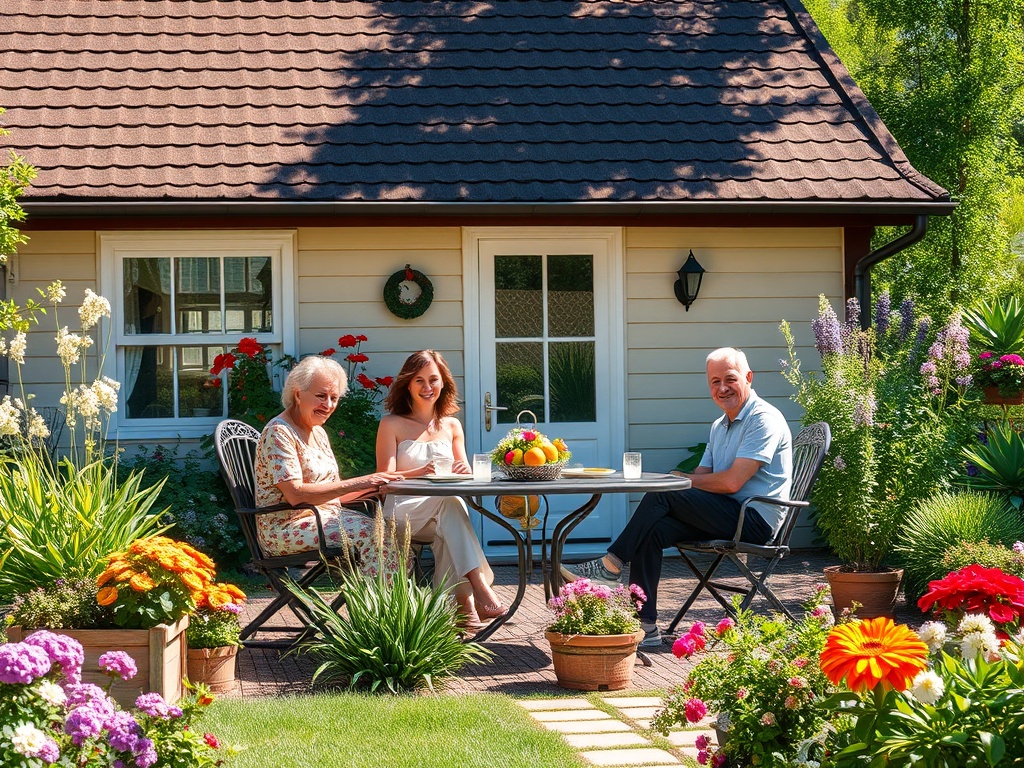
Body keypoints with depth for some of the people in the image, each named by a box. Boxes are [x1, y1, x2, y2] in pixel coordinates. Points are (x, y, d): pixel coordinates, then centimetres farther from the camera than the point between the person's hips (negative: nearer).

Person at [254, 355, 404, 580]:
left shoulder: (319, 433, 17)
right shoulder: (278, 433, -11)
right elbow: (296, 495, -21)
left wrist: (372, 486, 1)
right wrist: (355, 484, -23)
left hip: (325, 517, 8)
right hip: (285, 528, -8)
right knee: (368, 533, -27)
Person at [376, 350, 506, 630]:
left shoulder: (451, 425, 18)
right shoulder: (392, 424, 5)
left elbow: (464, 473, 14)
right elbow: (385, 478, -4)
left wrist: (464, 471, -12)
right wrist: (421, 472, -25)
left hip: (441, 518, 3)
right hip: (402, 513, -3)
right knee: (449, 500, -36)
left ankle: (463, 601, -43)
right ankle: (479, 589, -48)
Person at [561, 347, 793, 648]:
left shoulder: (764, 419, -10)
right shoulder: (720, 426, 20)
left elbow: (731, 482, -18)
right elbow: (702, 478, 17)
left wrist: (683, 479, -4)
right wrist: (683, 482, -6)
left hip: (755, 520, -8)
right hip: (730, 516, 8)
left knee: (662, 495, -21)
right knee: (651, 531, -13)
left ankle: (611, 565, -11)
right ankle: (644, 625, -15)